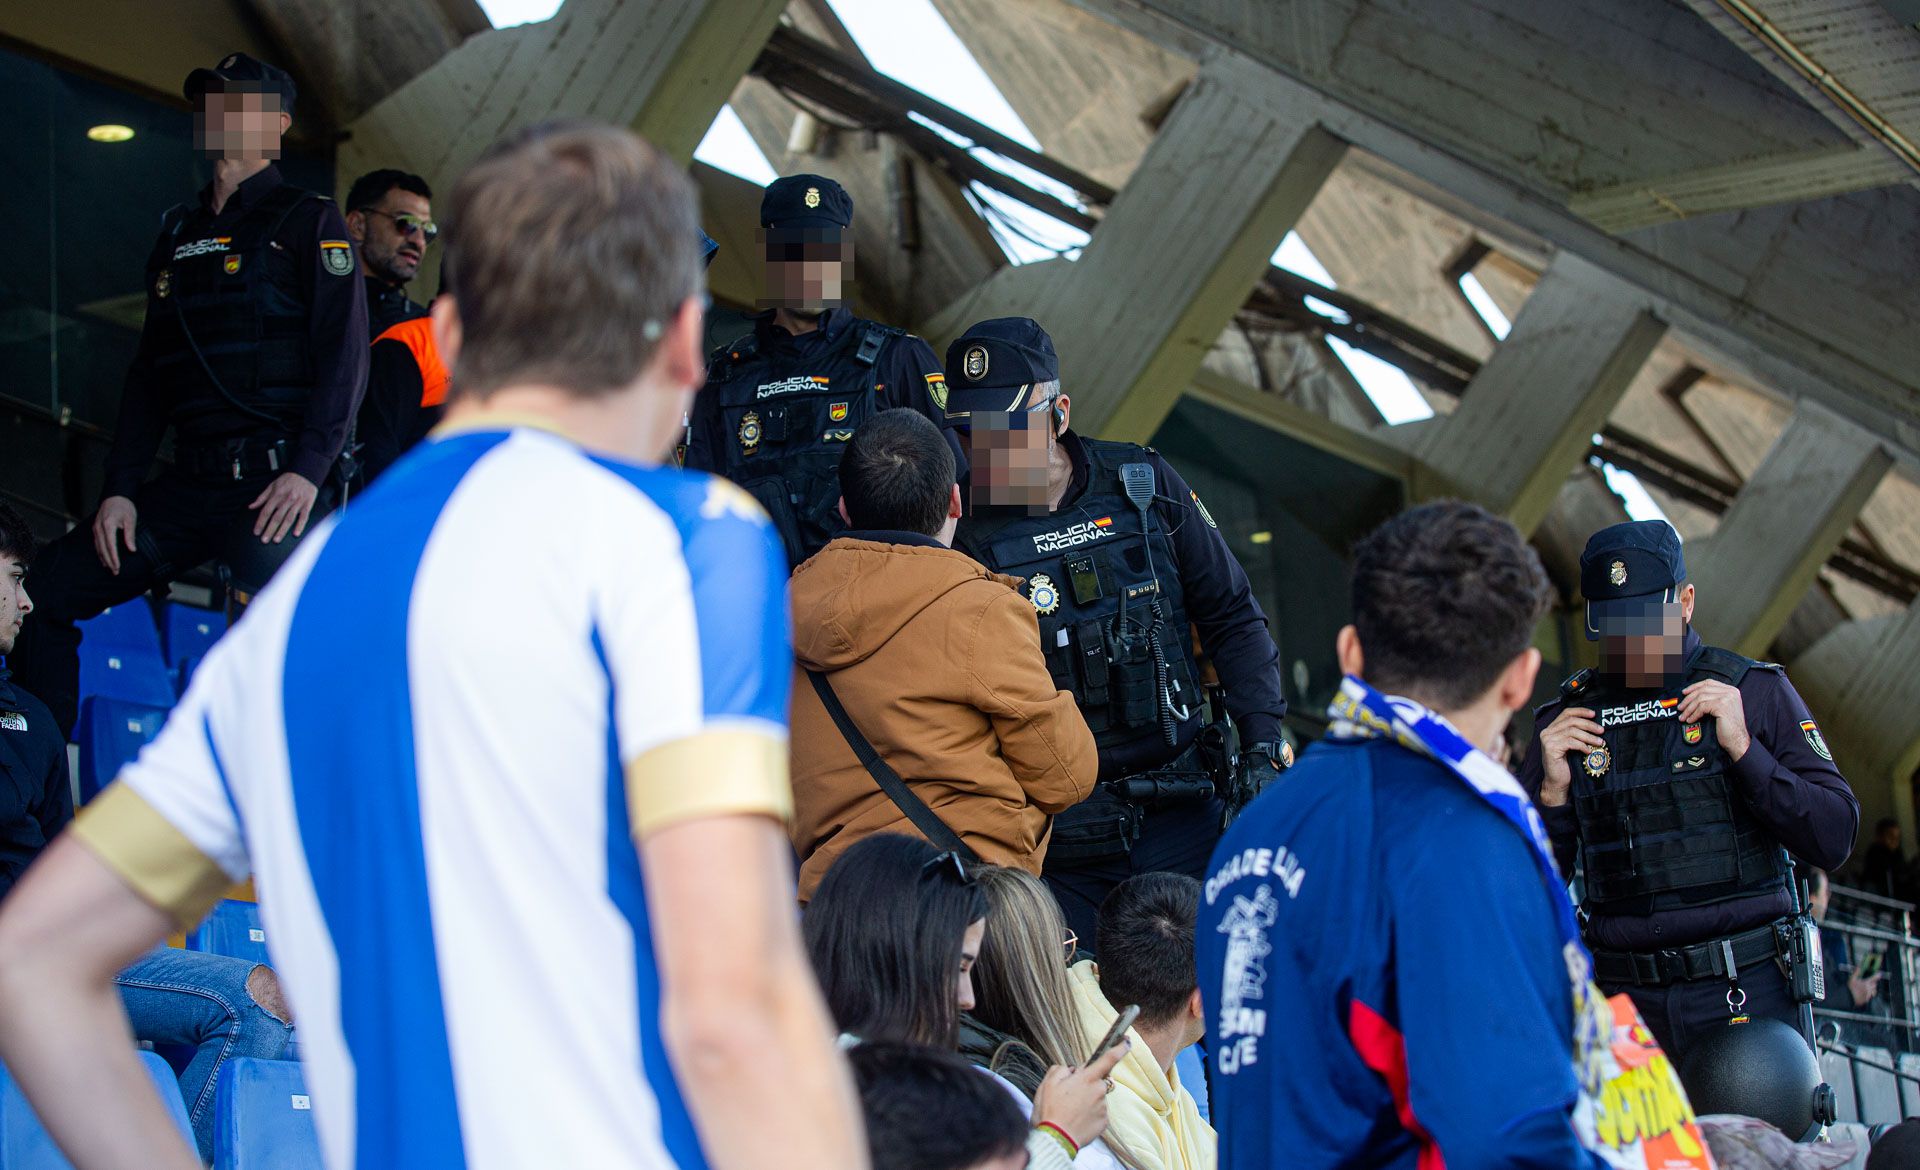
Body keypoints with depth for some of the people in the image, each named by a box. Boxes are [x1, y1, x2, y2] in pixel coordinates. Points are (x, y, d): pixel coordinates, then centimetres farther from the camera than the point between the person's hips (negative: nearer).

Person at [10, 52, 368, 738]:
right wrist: (119, 488, 10)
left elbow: (345, 353, -6)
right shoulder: (179, 235, 23)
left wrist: (308, 471, -18)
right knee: (38, 593, -2)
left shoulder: (308, 223, 4)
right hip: (190, 482, 7)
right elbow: (147, 371, 21)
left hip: (279, 480, -7)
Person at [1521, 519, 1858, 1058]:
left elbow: (1834, 840, -3)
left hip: (1747, 994, -1)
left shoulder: (1755, 690, 4)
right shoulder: (1565, 719, 9)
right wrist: (1553, 793, -6)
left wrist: (1743, 749, -12)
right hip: (1625, 1002, 2)